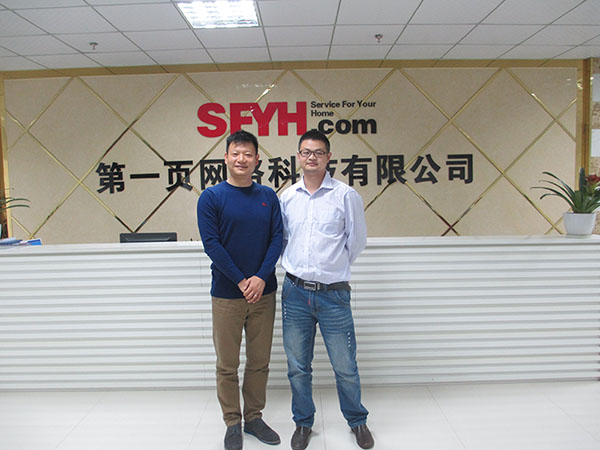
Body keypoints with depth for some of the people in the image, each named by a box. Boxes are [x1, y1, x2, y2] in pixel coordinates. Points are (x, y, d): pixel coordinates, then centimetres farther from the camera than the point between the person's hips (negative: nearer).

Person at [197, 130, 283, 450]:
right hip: (227, 295, -3)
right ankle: (233, 423, 26)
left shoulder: (268, 196, 5)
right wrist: (241, 281, -14)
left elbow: (277, 238, 0)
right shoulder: (211, 197, -4)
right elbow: (211, 244, -9)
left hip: (263, 292, 3)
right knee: (227, 365, 8)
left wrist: (261, 277, -13)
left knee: (259, 362, 13)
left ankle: (254, 417, 31)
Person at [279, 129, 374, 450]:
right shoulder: (287, 197, 5)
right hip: (295, 291, 3)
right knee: (297, 366, 13)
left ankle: (357, 420, 34)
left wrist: (332, 268, 8)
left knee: (345, 366, 8)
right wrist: (300, 268, 11)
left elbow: (356, 241, 4)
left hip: (333, 293, -2)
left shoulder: (346, 196, -4)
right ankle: (303, 423, 35)